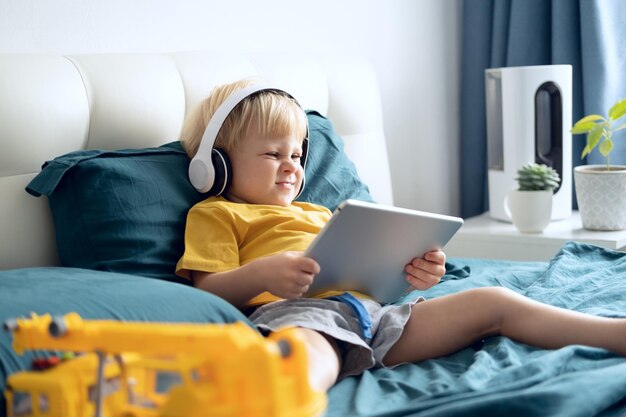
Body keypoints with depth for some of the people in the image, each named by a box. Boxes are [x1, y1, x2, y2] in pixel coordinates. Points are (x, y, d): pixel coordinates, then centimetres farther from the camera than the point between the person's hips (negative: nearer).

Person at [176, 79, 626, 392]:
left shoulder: (315, 213, 40)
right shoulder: (214, 214, 19)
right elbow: (207, 290, 3)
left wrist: (408, 272, 11)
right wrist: (262, 274, -17)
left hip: (370, 309, 7)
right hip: (295, 311, -7)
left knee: (490, 302, -3)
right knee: (306, 358, -45)